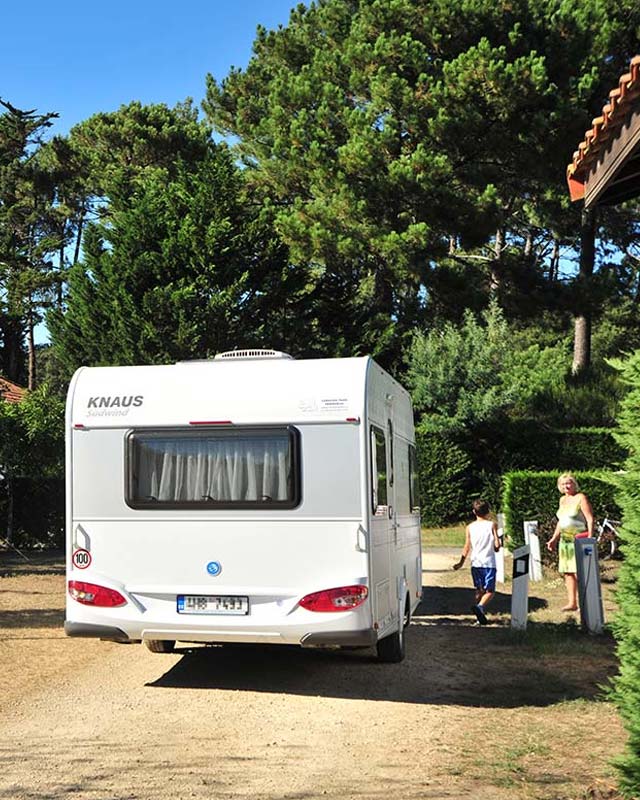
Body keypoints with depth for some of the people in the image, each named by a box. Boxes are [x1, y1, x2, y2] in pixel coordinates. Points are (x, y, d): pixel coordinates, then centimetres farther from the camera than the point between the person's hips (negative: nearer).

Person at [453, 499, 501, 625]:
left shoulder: (470, 527, 5)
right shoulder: (492, 525, -2)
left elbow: (467, 547, 5)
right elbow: (497, 545, -8)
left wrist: (461, 562, 16)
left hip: (475, 563, 3)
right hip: (489, 563, -3)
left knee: (479, 590, 16)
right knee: (490, 591, -1)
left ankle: (480, 615, 15)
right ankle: (480, 606, -27)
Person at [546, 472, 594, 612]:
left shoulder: (581, 498, -6)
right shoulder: (563, 500, 16)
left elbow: (590, 519, -11)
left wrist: (590, 538, -21)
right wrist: (554, 539, 23)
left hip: (579, 540, -7)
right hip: (565, 540, 7)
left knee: (579, 572, -11)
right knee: (567, 572, 5)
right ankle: (572, 603, 8)